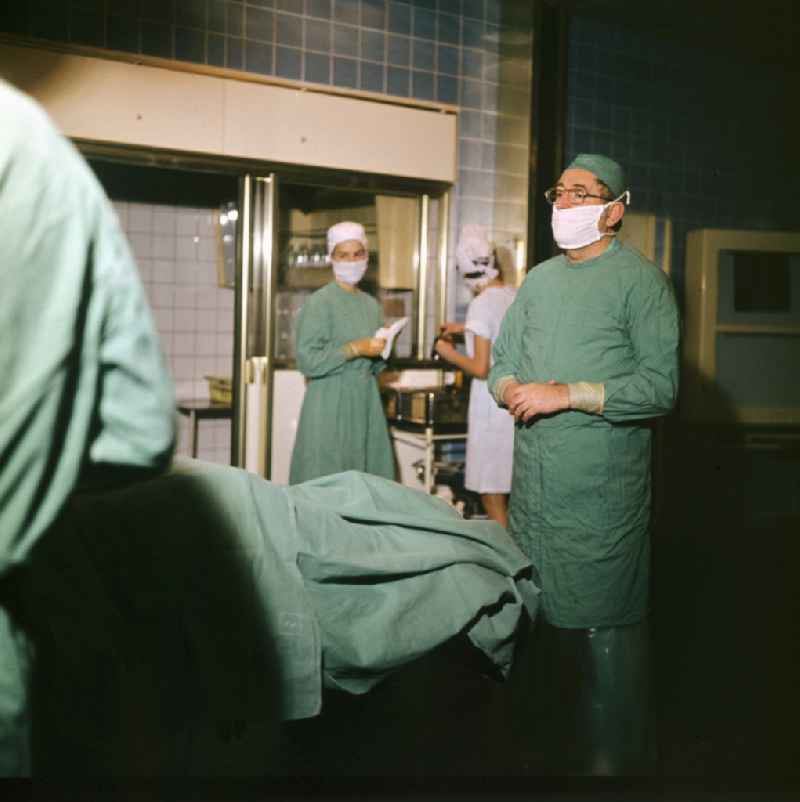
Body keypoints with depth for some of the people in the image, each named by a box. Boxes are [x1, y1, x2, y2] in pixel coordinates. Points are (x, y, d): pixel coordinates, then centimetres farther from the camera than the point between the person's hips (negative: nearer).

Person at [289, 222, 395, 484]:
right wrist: (355, 349, -17)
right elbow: (307, 360, -14)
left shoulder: (371, 305, 12)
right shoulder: (319, 302, -7)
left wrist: (381, 353, -3)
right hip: (330, 402, -6)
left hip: (366, 402, 6)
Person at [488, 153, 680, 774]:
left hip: (603, 488, -6)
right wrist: (512, 388, -3)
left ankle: (613, 755, 17)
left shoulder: (641, 280, -5)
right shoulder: (539, 280, 15)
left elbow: (661, 384, -14)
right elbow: (502, 361, 20)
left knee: (605, 624, -1)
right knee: (533, 608, 17)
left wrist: (567, 394, -18)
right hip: (533, 482, 7)